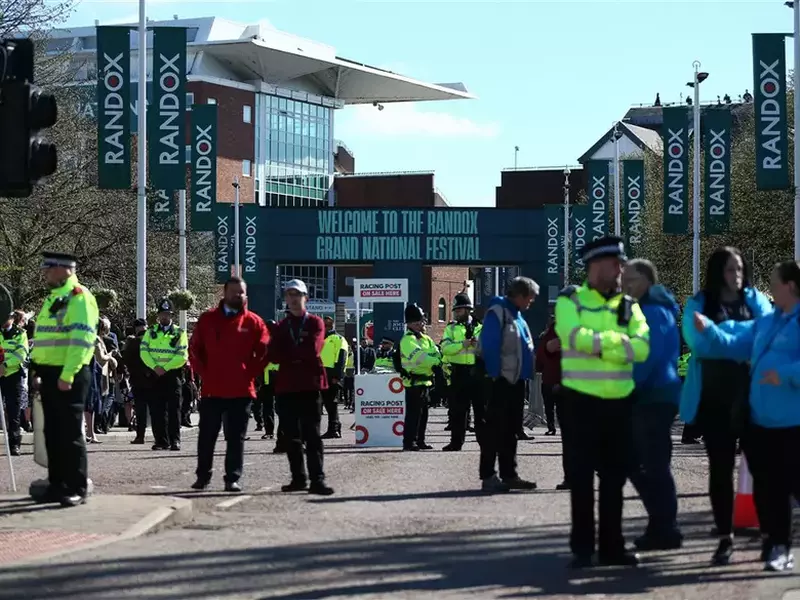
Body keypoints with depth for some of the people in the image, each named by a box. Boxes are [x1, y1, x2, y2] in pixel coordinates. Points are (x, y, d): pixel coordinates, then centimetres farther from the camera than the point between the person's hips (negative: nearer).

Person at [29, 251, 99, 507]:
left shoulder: (79, 298, -12)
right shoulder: (53, 298, 17)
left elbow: (81, 340, -20)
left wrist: (67, 375, -24)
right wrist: (38, 371, 16)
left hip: (69, 377, -9)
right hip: (49, 375, 9)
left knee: (71, 433, -5)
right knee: (52, 433, 12)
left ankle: (78, 489, 2)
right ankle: (57, 484, 19)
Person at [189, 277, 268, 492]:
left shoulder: (254, 322, 3)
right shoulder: (207, 319, 6)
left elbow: (263, 352, 3)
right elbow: (195, 349, 9)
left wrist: (250, 374, -3)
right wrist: (204, 372, 1)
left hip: (241, 391, -1)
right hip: (212, 389, 1)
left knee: (236, 437, 1)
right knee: (206, 436, 7)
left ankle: (233, 479, 5)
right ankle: (203, 477, 17)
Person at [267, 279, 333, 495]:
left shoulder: (315, 323, 4)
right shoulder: (281, 326, 15)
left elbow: (312, 351, -11)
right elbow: (273, 356, 1)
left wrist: (287, 355, -2)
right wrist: (298, 356, -9)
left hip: (310, 385, -4)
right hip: (286, 386, 4)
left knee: (312, 435, -8)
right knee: (292, 436, 6)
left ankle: (317, 479, -12)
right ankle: (298, 478, 14)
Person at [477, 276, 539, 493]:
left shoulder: (518, 316, 16)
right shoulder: (497, 313, -12)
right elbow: (489, 347, -18)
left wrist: (526, 374, 13)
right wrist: (494, 375, -18)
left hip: (516, 382, 9)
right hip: (500, 382, -9)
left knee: (511, 430, 12)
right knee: (495, 430, -7)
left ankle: (509, 475, 18)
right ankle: (488, 477, -5)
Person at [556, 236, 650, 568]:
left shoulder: (628, 305, 10)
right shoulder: (570, 300, -1)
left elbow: (642, 346, -7)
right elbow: (574, 336, -21)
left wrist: (596, 343, -16)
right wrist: (618, 340, -13)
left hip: (619, 400, 4)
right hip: (583, 399, -4)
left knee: (615, 474, 9)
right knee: (582, 474, 2)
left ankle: (611, 545, 17)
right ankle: (582, 547, 8)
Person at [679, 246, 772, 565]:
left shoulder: (755, 299, 8)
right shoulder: (699, 304, 4)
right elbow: (697, 341, -10)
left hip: (753, 397, 0)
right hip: (714, 398, 0)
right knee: (720, 467, 3)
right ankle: (725, 537, 9)